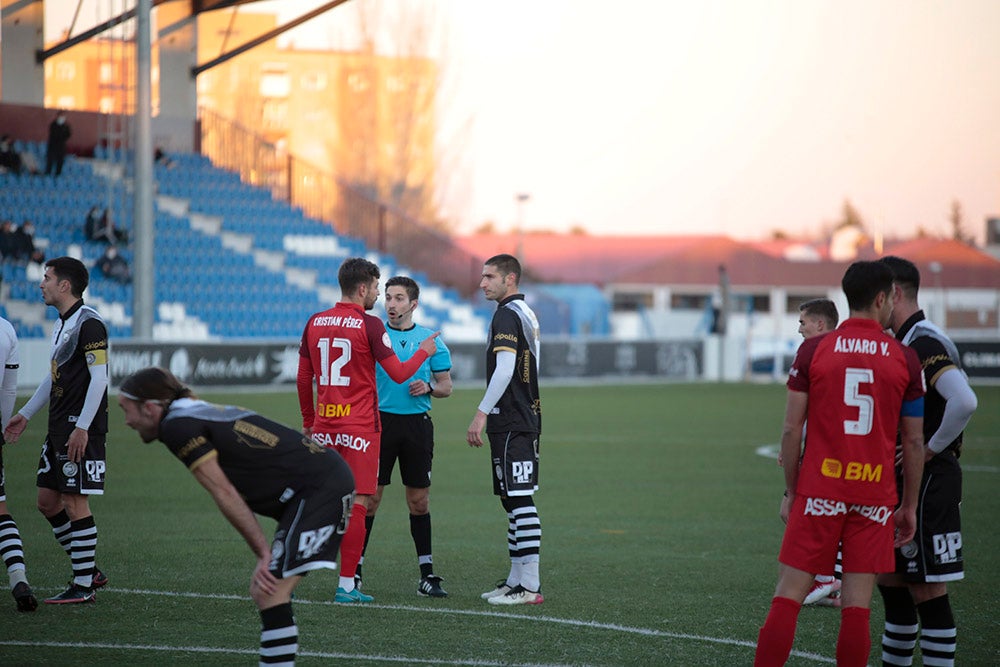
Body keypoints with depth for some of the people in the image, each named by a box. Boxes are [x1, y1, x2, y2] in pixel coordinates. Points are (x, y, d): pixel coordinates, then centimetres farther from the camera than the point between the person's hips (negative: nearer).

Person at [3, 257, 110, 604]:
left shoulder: (88, 323, -13)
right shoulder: (62, 324, 16)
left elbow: (100, 377, -19)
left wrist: (82, 427, -23)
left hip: (81, 430, -10)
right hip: (58, 428, 10)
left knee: (75, 503, -8)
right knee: (47, 500, 11)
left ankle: (83, 585, -2)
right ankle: (89, 571, 19)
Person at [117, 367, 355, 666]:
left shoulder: (176, 426, -8)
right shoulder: (206, 413, 20)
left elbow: (225, 494, -11)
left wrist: (263, 552, -7)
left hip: (319, 490, -10)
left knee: (269, 593, -14)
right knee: (266, 590, 13)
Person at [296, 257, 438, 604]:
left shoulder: (315, 323, 7)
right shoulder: (369, 325, -10)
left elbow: (303, 379, 12)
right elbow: (398, 374, -6)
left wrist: (308, 421, 23)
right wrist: (423, 351, 12)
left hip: (323, 427, 6)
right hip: (359, 428, -6)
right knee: (356, 503, -2)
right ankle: (346, 585, -4)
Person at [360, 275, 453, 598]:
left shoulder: (431, 339, 7)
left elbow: (446, 386, 12)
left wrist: (428, 387, -9)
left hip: (417, 423, 2)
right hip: (380, 422, -1)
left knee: (419, 499, 5)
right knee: (369, 496, -3)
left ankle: (426, 574, 11)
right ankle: (354, 569, 4)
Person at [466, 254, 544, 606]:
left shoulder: (507, 315, -12)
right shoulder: (526, 313, 19)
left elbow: (504, 370, -20)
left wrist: (481, 414, -19)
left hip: (511, 424, -11)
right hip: (525, 420, 11)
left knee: (519, 500, -11)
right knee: (513, 500, 14)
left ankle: (529, 586, -12)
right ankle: (516, 579, 18)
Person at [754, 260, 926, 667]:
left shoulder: (812, 350, -1)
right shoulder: (905, 359, 1)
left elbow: (791, 430, -1)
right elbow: (913, 442, 4)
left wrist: (791, 491, 9)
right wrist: (909, 506, 14)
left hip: (819, 491, 0)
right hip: (876, 496, 0)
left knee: (788, 598, 2)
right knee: (856, 606, 2)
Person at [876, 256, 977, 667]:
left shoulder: (925, 344, -18)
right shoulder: (902, 343, 14)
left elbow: (964, 402, -32)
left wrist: (932, 448, -21)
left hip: (928, 480, -10)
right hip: (903, 482, 10)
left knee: (926, 590, -7)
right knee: (891, 579, 16)